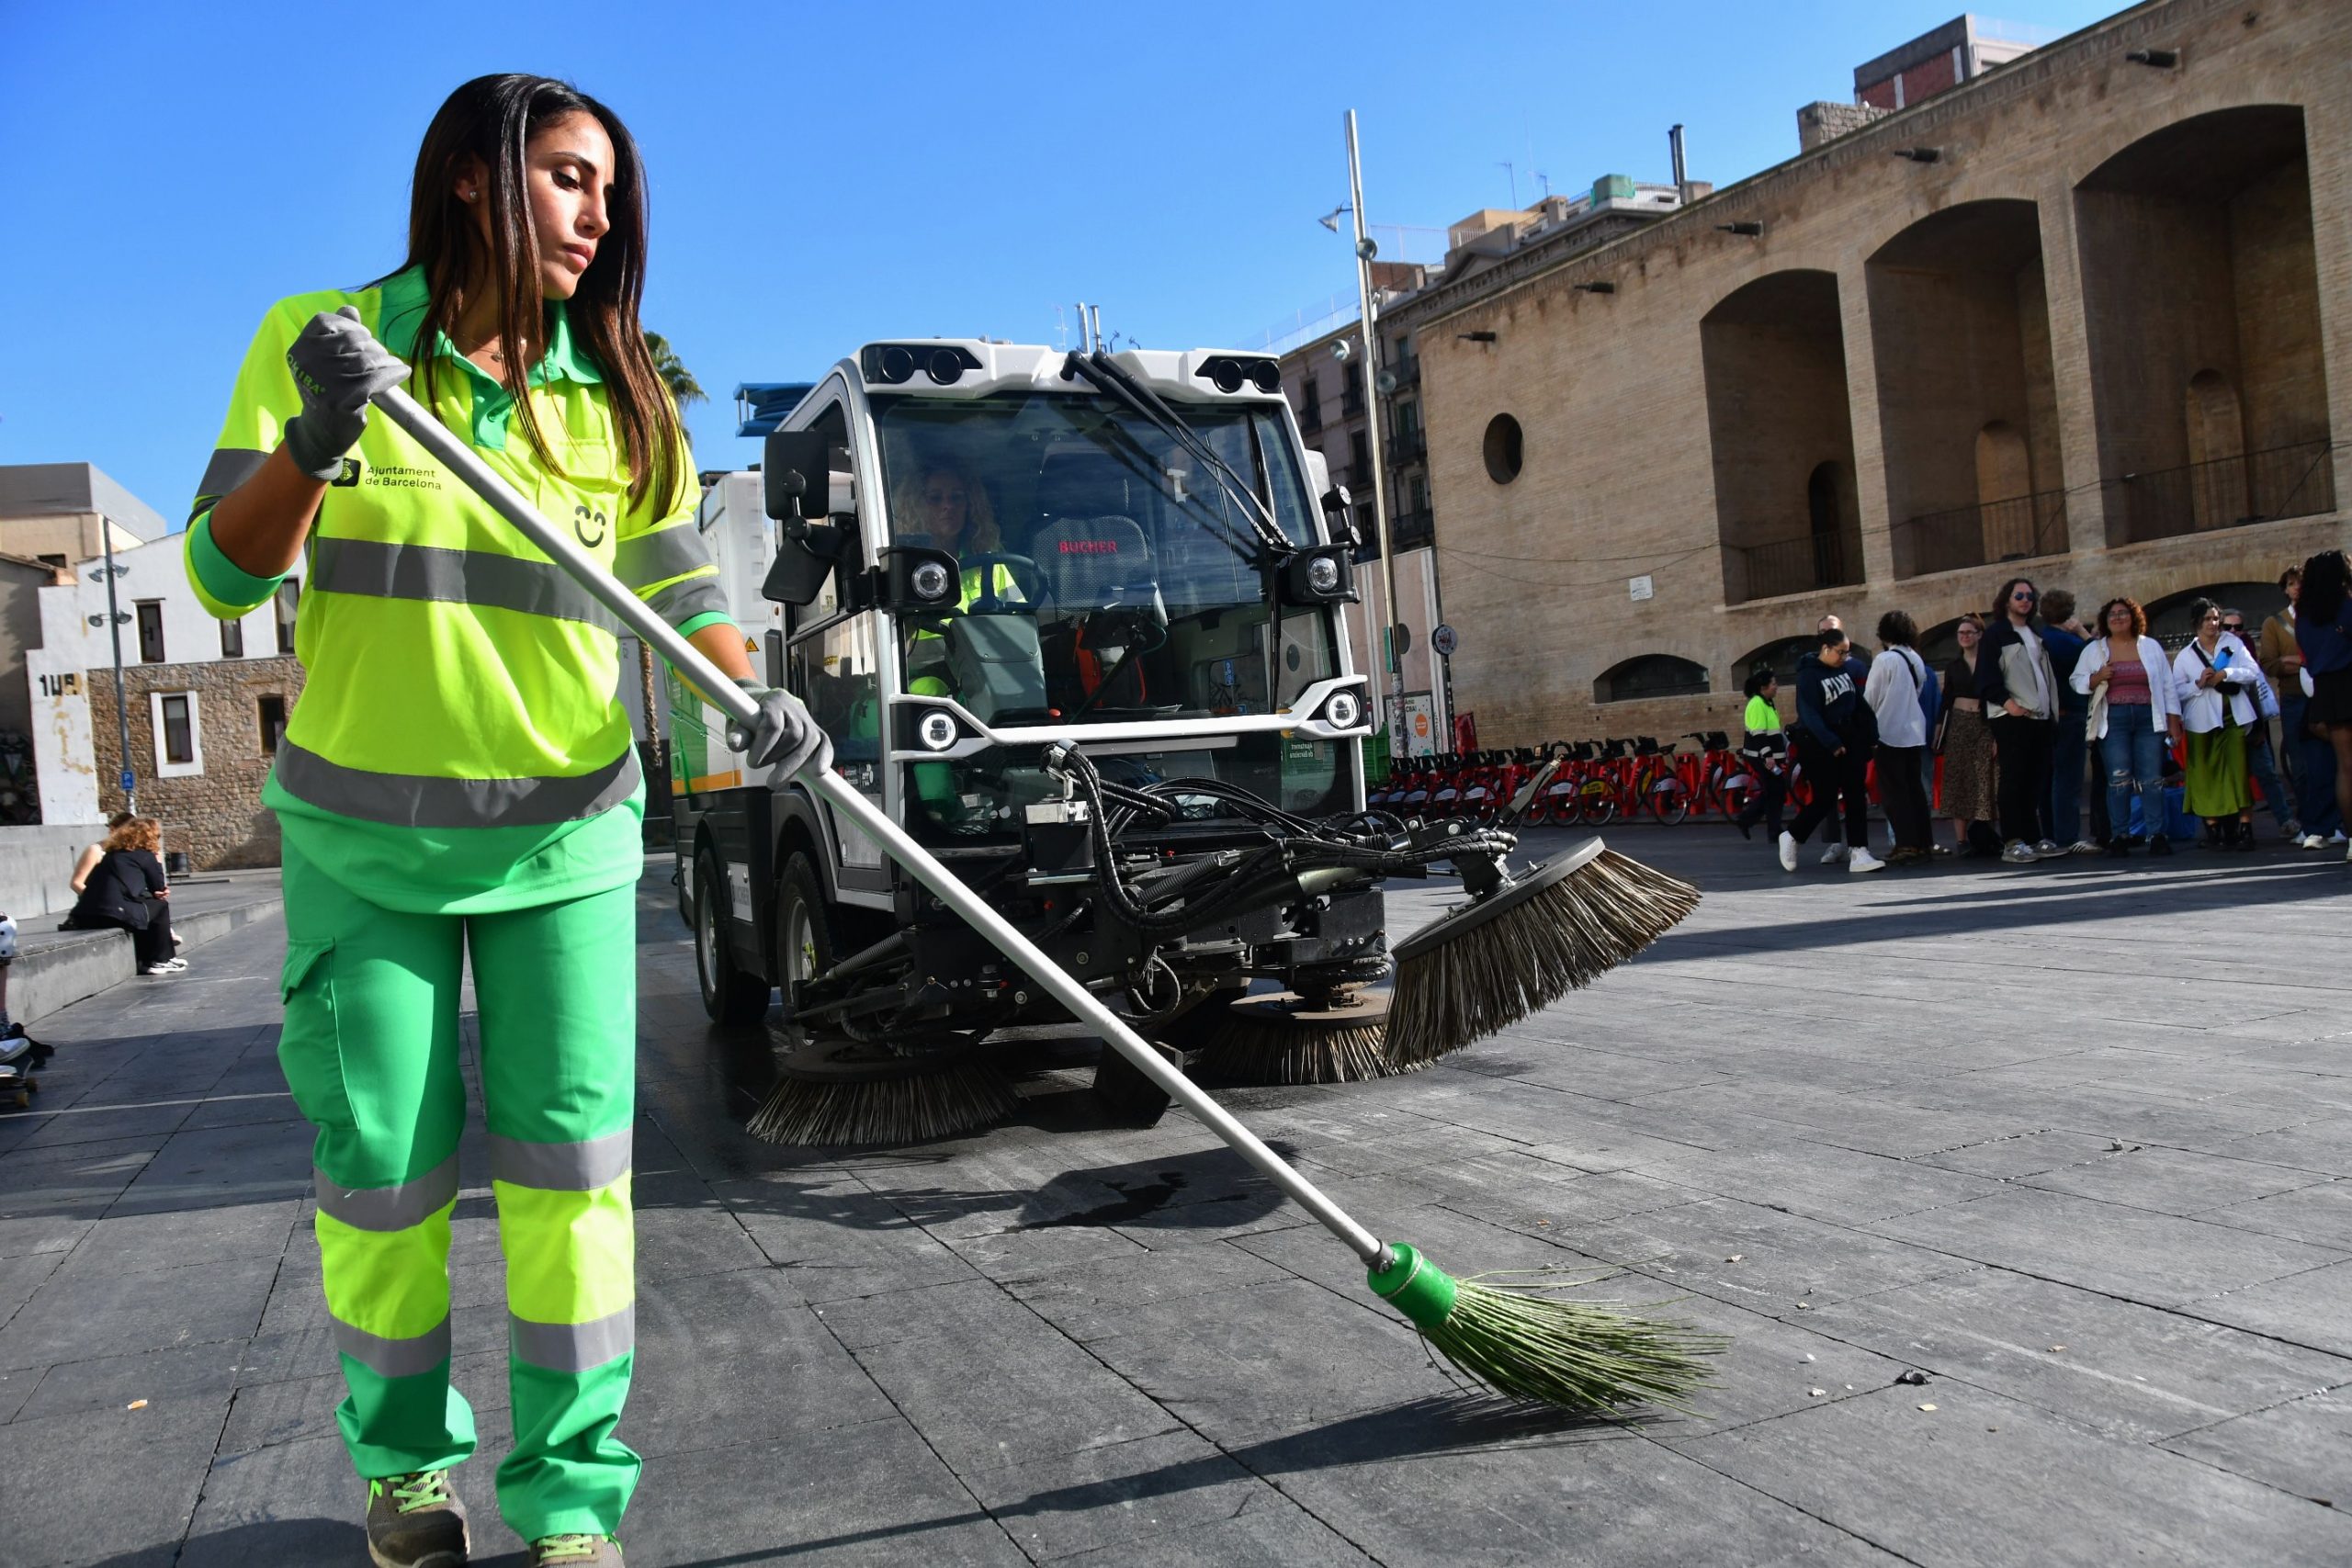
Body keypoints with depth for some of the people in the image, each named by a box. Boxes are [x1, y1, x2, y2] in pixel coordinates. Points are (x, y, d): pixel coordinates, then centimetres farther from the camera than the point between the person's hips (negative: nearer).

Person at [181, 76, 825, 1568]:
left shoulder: (621, 392, 3)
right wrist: (316, 443, -25)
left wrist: (753, 696, -17)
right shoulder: (318, 338, -3)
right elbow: (224, 574, -6)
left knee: (572, 1157, -2)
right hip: (362, 833, -1)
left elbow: (680, 586, 3)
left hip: (564, 832, 1)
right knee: (382, 1166, 7)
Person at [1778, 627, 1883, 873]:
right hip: (1820, 744, -6)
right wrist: (1832, 744, -27)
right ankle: (1791, 837, 20)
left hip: (1848, 740, 6)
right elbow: (1810, 715, -21)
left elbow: (1859, 703, 12)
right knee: (1825, 799, -2)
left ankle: (1858, 852, 0)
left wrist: (1871, 735, 8)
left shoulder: (1845, 669, 7)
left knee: (1856, 796, 0)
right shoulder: (1809, 675, -13)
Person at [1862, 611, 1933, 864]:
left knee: (1894, 791, -3)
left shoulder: (1884, 660, -11)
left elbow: (1869, 698, -8)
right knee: (1914, 787, 11)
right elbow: (1918, 694, 10)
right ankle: (1922, 842, 13)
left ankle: (1906, 845, -8)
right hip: (1914, 731, 7)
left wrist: (1867, 728, 5)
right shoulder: (1917, 660, 7)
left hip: (1890, 732, -6)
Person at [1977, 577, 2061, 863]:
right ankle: (2012, 842, -7)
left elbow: (2047, 676, 26)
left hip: (2040, 716, 7)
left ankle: (2032, 838, 10)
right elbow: (1986, 677, -9)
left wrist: (2053, 709, 16)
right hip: (2012, 717, -7)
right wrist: (2007, 702, -21)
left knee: (2037, 780, 6)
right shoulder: (1996, 633, 0)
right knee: (2014, 780, -8)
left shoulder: (2036, 635, 22)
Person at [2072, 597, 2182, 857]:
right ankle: (2119, 836, -1)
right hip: (2113, 720, -1)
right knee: (2118, 779, -6)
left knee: (2152, 779, -3)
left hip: (2148, 719, 1)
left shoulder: (2151, 647, 12)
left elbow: (2167, 686, 11)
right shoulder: (2093, 650, 10)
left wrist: (2173, 721, 6)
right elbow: (2076, 682, 9)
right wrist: (2097, 677, -11)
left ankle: (2157, 835, 1)